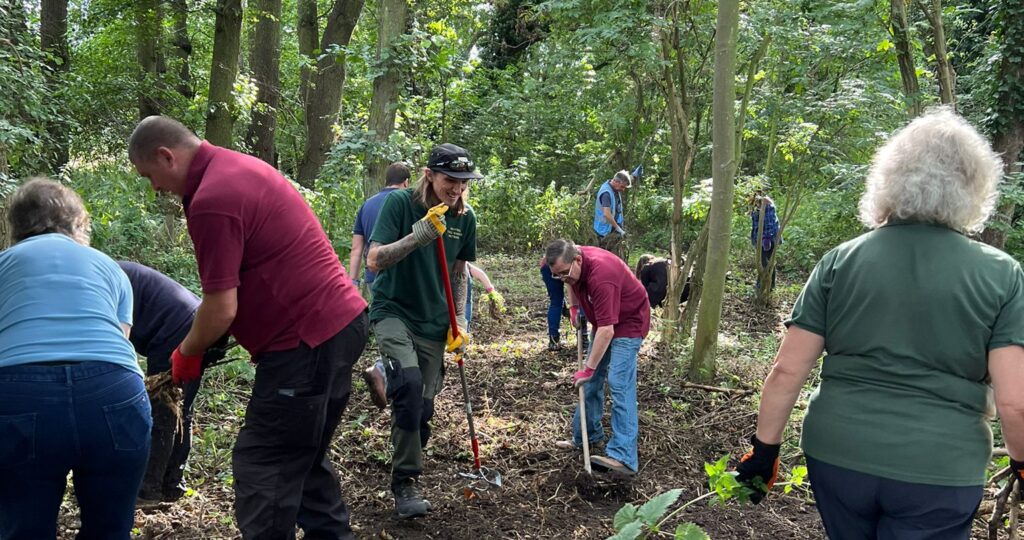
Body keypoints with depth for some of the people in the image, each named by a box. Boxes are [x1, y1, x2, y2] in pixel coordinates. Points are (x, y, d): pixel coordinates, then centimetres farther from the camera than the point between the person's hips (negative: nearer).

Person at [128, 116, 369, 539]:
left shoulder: (211, 199, -17)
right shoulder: (238, 167, 15)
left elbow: (222, 308, -17)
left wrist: (186, 354, 3)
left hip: (309, 338, -10)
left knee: (262, 469, -1)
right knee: (305, 459, 21)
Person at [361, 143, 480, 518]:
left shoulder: (465, 218, 1)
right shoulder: (399, 203, -12)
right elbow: (374, 261, -18)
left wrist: (460, 322, 4)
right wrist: (418, 236, -30)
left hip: (433, 321, 5)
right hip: (393, 311, -4)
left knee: (423, 407, 0)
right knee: (409, 382, -27)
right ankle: (405, 482, -14)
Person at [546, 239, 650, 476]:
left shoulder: (600, 276, -37)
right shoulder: (571, 263, -11)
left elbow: (607, 330, -36)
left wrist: (588, 368, -32)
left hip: (628, 322, -9)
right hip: (604, 321, 9)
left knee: (619, 383, -19)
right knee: (592, 380, 12)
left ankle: (623, 457, -23)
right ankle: (587, 435, 27)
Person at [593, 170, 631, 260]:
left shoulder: (615, 189, 4)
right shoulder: (606, 192, -24)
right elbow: (606, 214, -33)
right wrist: (619, 229, -25)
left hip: (614, 229, 9)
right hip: (607, 230, -9)